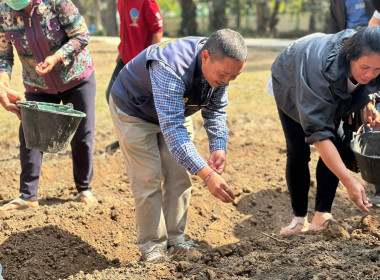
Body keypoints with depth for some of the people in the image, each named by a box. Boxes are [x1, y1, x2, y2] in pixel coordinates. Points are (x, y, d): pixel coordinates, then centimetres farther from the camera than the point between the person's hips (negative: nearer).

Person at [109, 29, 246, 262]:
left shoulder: (220, 66, -21)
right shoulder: (170, 68, -45)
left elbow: (216, 110, -5)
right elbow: (172, 129, -49)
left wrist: (218, 147, -24)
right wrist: (207, 174, -55)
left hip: (174, 110, 7)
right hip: (134, 111, -6)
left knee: (179, 176, 2)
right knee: (148, 179, -9)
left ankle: (175, 239, 12)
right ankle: (152, 245, 2)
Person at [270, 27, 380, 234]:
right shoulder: (323, 68, -50)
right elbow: (318, 133, -51)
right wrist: (349, 181, -55)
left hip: (336, 92, 5)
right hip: (291, 84, -5)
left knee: (339, 143, -12)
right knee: (298, 151, -12)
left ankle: (321, 217, -9)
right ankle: (299, 219, 2)